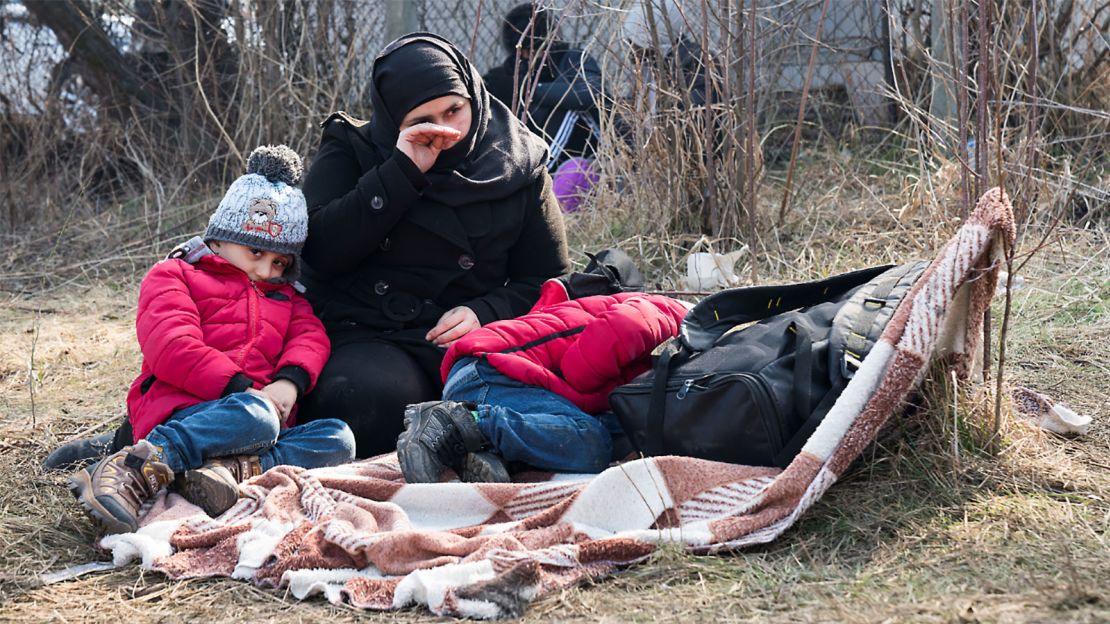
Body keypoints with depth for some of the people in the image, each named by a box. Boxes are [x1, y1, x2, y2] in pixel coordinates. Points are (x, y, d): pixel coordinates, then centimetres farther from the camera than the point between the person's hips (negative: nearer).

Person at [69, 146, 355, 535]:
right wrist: (240, 388, -18)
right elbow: (171, 347, -5)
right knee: (255, 418, -39)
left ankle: (231, 469, -41)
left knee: (338, 439, -21)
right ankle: (132, 470, -44)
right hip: (184, 412, -6)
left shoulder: (285, 296, 33)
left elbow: (310, 336, 14)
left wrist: (290, 380, -11)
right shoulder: (173, 276, 13)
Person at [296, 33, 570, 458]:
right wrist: (401, 174, -14)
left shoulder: (518, 164, 10)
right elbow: (319, 251, -8)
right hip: (363, 337, -1)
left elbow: (548, 280, 13)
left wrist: (486, 314, -8)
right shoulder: (352, 151, 7)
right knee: (370, 397, -38)